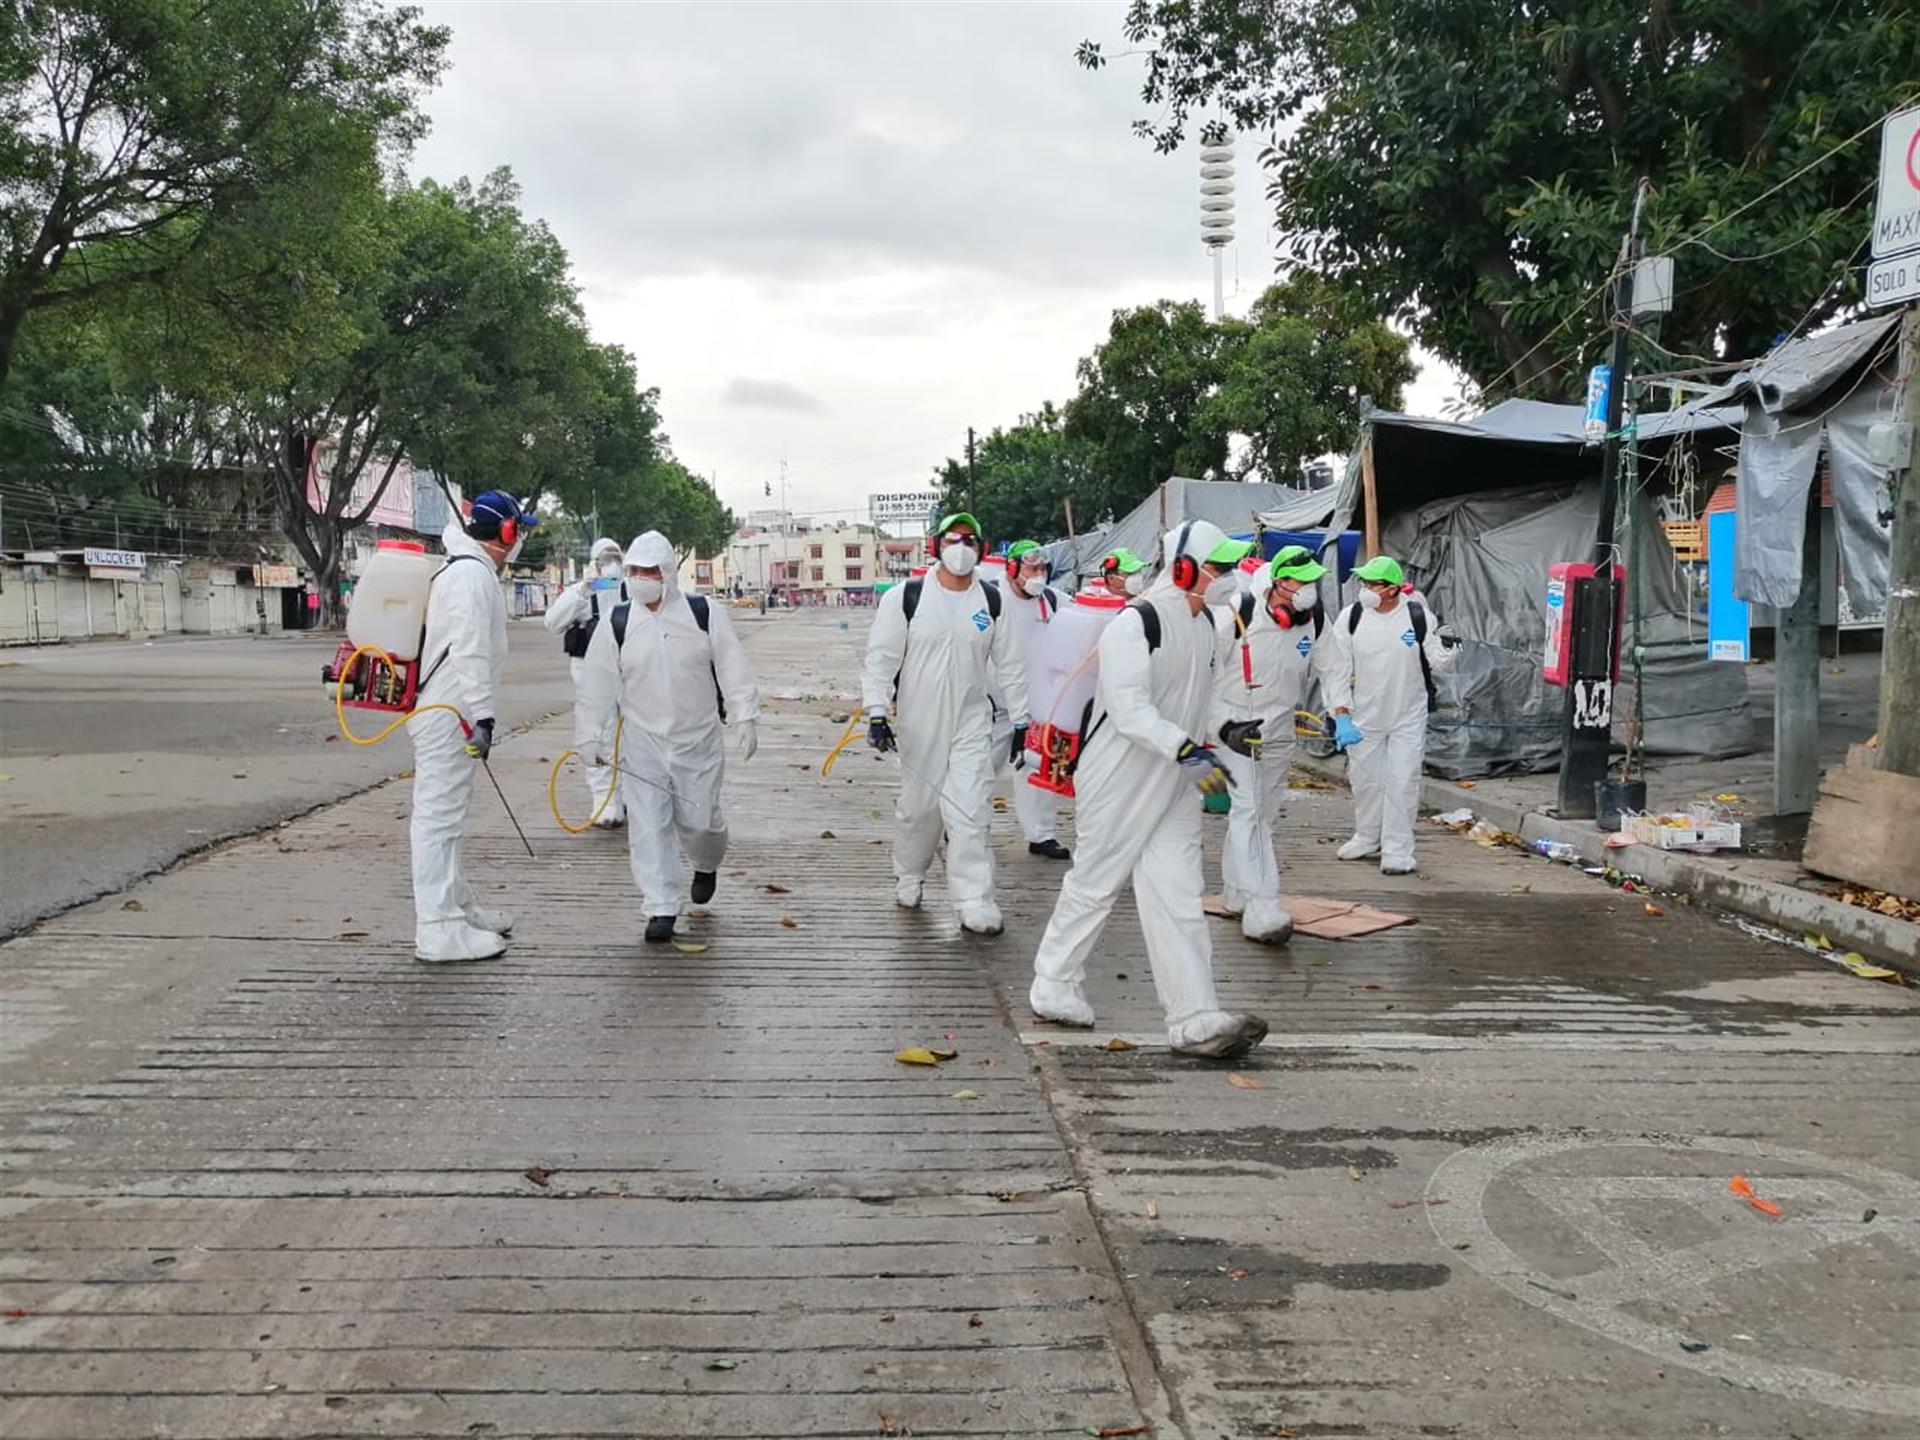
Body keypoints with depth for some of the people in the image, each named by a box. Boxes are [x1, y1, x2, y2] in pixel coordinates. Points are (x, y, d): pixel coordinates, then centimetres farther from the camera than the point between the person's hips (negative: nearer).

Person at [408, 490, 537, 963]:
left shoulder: (464, 569, 18)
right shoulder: (473, 574, -15)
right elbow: (470, 652, -24)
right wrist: (482, 714, -26)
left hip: (443, 711, 11)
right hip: (448, 713, -11)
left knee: (447, 813, 19)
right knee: (438, 815, -9)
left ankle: (459, 906, 31)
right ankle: (439, 930, -8)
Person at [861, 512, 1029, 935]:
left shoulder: (992, 601, 2)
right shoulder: (906, 598, -6)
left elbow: (1010, 664, 9)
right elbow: (881, 657, -6)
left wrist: (1020, 720, 9)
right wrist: (877, 712, -14)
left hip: (972, 725, 1)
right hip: (919, 726, -1)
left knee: (970, 812, -7)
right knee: (917, 808, 12)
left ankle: (975, 904, -4)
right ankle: (908, 878, 37)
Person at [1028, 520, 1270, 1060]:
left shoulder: (1208, 624, 10)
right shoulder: (1136, 624, -19)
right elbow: (1130, 709, -26)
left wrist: (1227, 729, 4)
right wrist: (1187, 749, -34)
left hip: (1175, 788, 8)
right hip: (1120, 782, -7)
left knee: (1177, 896, 3)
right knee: (1094, 884, 6)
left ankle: (1195, 1020, 2)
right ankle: (1052, 987, 27)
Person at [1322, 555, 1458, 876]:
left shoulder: (1419, 616, -10)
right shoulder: (1350, 618, -7)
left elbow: (1436, 664, 1)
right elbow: (1337, 670, -4)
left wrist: (1445, 648, -23)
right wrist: (1342, 716, -10)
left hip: (1409, 717, -2)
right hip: (1365, 717, 2)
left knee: (1403, 782, -3)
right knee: (1365, 779, 14)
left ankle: (1398, 850, 5)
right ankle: (1367, 838, 35)